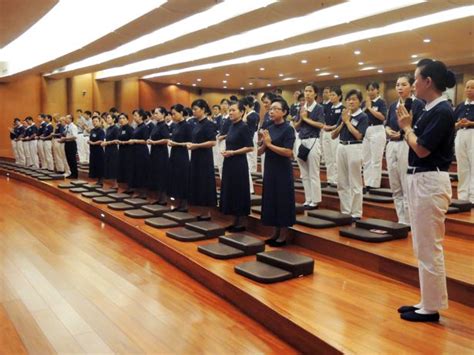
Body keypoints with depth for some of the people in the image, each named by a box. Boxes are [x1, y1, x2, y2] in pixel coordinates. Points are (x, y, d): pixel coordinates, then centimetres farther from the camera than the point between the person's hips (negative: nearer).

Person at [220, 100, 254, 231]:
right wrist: (225, 152, 3)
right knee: (229, 190, 10)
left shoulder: (244, 127, -11)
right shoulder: (232, 126, 12)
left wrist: (233, 152, -16)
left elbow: (249, 147, -15)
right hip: (229, 163, 8)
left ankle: (240, 223, 8)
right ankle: (235, 221, 20)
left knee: (239, 191, -2)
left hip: (239, 164, -8)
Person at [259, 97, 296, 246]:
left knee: (282, 201, 0)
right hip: (269, 169, 7)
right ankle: (275, 232, 24)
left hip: (283, 171, -7)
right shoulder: (268, 129, 9)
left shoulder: (288, 129, -10)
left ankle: (283, 235, 12)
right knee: (271, 199, 11)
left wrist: (269, 144, -17)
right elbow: (260, 151, 8)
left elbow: (288, 152, -21)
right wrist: (264, 144, -13)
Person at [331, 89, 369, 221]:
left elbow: (358, 135, -18)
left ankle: (356, 213, 7)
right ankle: (345, 211, 20)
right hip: (341, 147, 6)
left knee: (355, 183, 0)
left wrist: (347, 121, -11)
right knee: (342, 182, 10)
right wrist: (342, 122, -5)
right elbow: (333, 136, 7)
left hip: (354, 148, -6)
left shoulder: (363, 116, -5)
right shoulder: (343, 115, 10)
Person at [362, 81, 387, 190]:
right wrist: (365, 106, -9)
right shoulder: (364, 102, 11)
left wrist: (370, 107, -13)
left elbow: (382, 117, -17)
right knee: (366, 159, 10)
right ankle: (367, 182, 18)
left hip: (377, 131, -6)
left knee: (376, 159, -3)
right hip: (365, 131, 6)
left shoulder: (381, 102, -4)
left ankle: (374, 184, 2)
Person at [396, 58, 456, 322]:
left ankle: (431, 308, 12)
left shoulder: (442, 111, -16)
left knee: (429, 248, -1)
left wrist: (406, 127, -6)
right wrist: (408, 126, 4)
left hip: (430, 182, -11)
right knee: (424, 247, 16)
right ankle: (427, 302, 28)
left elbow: (421, 149, -18)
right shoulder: (432, 109, 13)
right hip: (420, 180, 11)